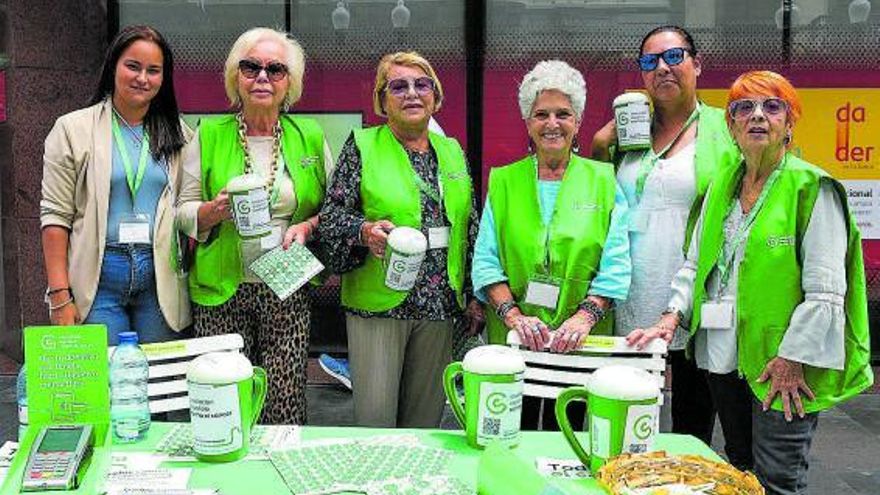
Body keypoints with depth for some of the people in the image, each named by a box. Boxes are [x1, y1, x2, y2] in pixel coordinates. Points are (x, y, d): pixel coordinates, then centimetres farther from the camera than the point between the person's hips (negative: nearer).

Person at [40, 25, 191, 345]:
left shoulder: (177, 134, 11)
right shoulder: (73, 129, 2)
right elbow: (55, 216, -3)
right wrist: (60, 296, -8)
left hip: (161, 279, 3)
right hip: (99, 277, -2)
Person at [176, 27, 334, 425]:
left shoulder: (310, 138, 8)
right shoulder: (208, 136, 5)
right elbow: (183, 211, 7)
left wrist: (308, 226, -8)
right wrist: (216, 211, -13)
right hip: (221, 291, 0)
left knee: (285, 404, -3)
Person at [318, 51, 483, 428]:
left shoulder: (452, 152, 13)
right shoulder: (362, 145, 0)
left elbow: (469, 227, 16)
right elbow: (331, 216, -4)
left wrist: (473, 294, 14)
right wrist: (365, 231, -24)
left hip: (439, 304, 4)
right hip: (377, 302, -4)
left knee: (426, 417, 11)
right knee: (374, 416, -1)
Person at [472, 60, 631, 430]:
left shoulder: (602, 181, 4)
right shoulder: (503, 181, 6)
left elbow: (616, 264, -2)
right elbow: (486, 261, 0)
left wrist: (584, 316, -16)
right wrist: (513, 315, -15)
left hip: (579, 344, 0)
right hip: (512, 341, 1)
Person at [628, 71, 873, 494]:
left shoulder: (812, 187, -8)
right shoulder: (722, 186, 12)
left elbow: (825, 291, -13)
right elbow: (695, 263, 15)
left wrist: (792, 358, -16)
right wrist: (673, 315, 2)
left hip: (781, 363, -6)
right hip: (722, 354, 6)